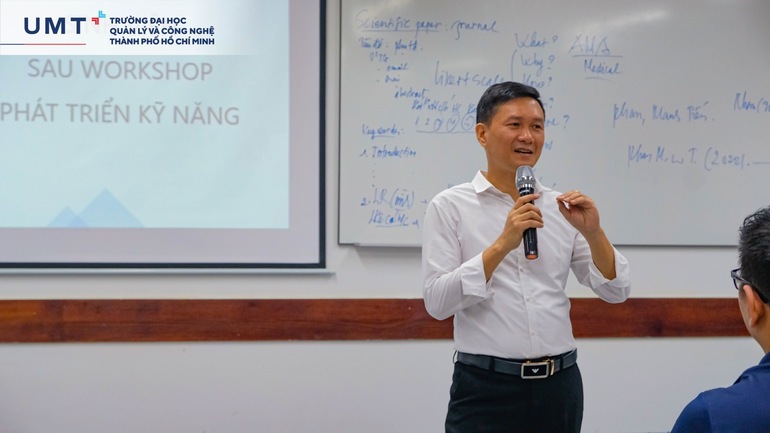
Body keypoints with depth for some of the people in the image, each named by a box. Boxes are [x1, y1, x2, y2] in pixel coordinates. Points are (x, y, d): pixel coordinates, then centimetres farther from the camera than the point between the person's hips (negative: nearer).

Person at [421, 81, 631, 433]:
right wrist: (502, 244, -20)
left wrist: (592, 233, -11)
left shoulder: (560, 207, 6)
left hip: (559, 386, 4)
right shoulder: (449, 206, -3)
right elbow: (437, 302, -12)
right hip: (486, 389, -4)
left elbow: (616, 291, 5)